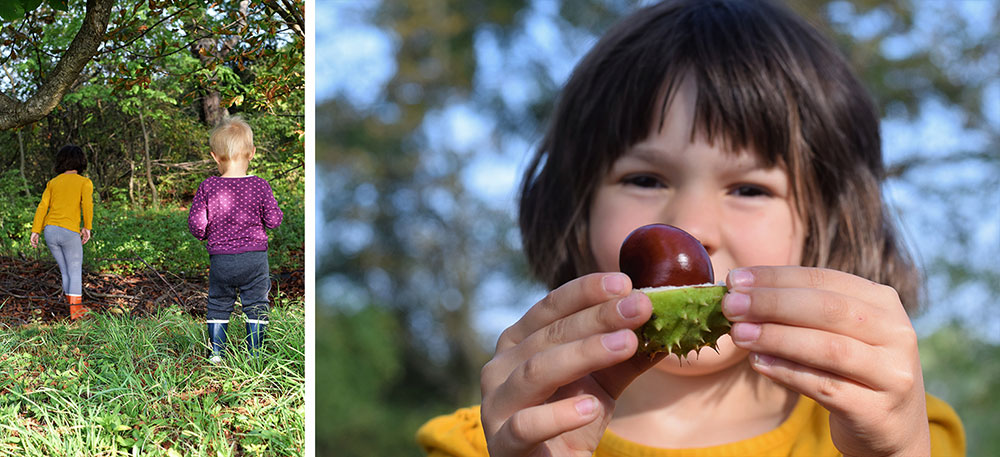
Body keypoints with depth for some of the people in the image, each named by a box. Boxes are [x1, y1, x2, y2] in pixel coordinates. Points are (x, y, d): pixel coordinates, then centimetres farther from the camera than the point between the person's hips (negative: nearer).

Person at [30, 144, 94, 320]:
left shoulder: (53, 182, 14)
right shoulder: (84, 182, 2)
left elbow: (42, 207, 6)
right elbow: (87, 203, -15)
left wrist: (35, 231, 3)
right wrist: (87, 227, -9)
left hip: (50, 231, 5)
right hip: (69, 232, -4)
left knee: (66, 270, 19)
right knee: (75, 272, 8)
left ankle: (74, 304, 24)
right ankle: (75, 309, 2)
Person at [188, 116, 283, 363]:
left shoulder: (207, 188, -6)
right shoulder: (259, 186, -8)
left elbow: (195, 223, -6)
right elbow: (273, 220, -5)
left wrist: (205, 235, 14)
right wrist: (276, 211, 17)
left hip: (220, 259, 1)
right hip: (255, 257, -1)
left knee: (218, 305, 16)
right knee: (256, 306, 10)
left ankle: (216, 352, 17)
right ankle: (254, 354, 12)